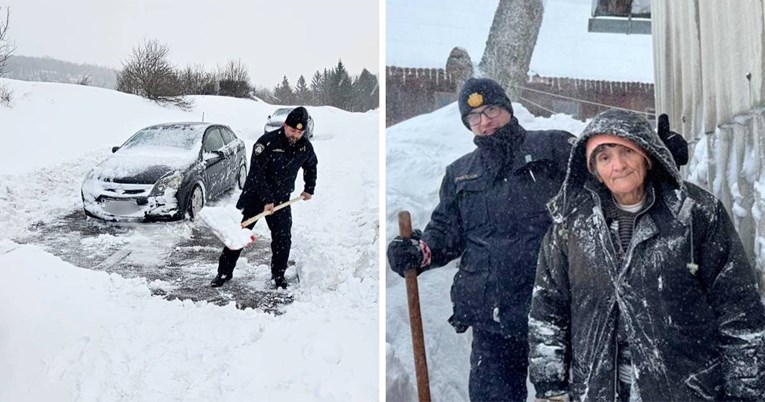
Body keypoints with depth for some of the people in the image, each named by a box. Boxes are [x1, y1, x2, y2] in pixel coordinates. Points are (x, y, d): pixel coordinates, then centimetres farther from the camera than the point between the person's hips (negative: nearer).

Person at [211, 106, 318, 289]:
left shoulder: (305, 146, -6)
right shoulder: (267, 142, -22)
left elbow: (311, 166, 18)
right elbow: (256, 173, -24)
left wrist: (309, 189, 16)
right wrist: (266, 200, -26)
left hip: (281, 198, 4)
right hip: (254, 194, -4)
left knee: (283, 237, 0)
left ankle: (278, 275, 17)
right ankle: (224, 272, 10)